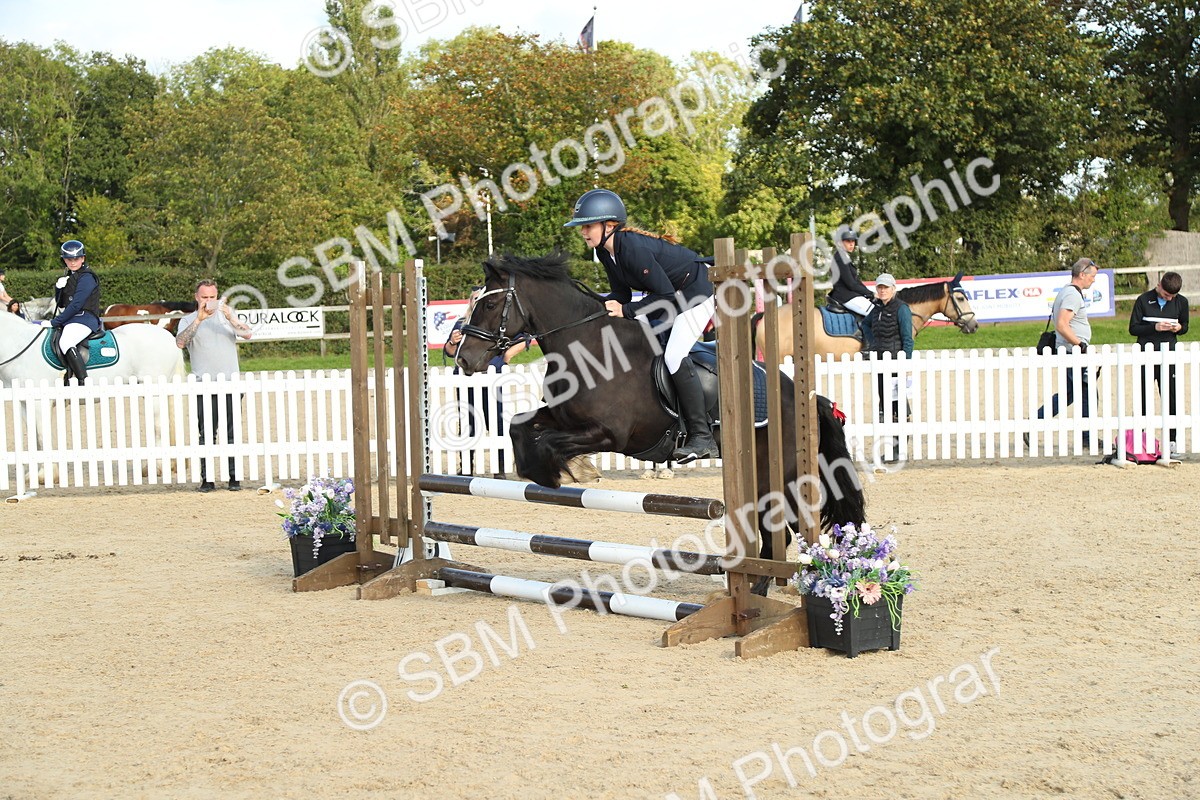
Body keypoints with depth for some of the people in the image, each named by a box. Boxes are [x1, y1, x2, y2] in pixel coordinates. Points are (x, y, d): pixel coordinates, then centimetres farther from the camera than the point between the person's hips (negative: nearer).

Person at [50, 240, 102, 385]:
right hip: (71, 319, 10)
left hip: (85, 318, -10)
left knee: (65, 343, -32)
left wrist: (55, 322, -15)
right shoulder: (69, 277, 18)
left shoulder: (87, 277, -10)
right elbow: (61, 304, 20)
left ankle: (85, 383, -37)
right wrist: (58, 288, 0)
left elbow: (76, 304, -17)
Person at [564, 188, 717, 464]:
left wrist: (625, 311, -30)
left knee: (674, 355, -23)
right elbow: (622, 293, 3)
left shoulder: (634, 249, -33)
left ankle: (702, 437, -17)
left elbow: (666, 296, -31)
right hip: (668, 293, 10)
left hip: (696, 292, -10)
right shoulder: (604, 250, -5)